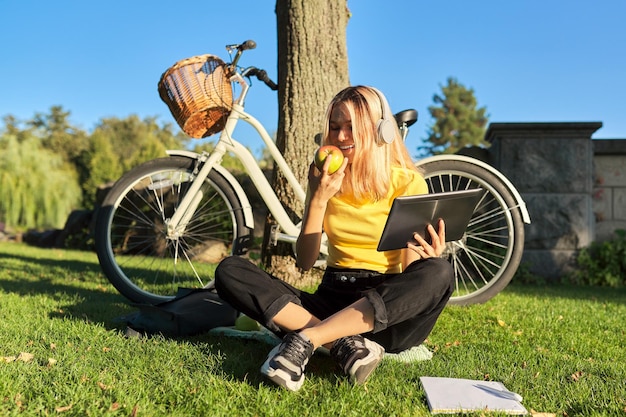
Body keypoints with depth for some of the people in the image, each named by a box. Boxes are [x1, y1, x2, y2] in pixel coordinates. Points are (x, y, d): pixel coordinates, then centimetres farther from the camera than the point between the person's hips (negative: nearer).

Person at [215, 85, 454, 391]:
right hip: (332, 299, 2)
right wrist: (318, 200, -13)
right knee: (229, 271, -17)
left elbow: (410, 270, -6)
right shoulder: (328, 179, 6)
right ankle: (343, 344, -29)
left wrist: (428, 258, -28)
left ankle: (305, 339, -33)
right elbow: (304, 261, -2)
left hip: (387, 313, -2)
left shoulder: (408, 182, -2)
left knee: (439, 274, -35)